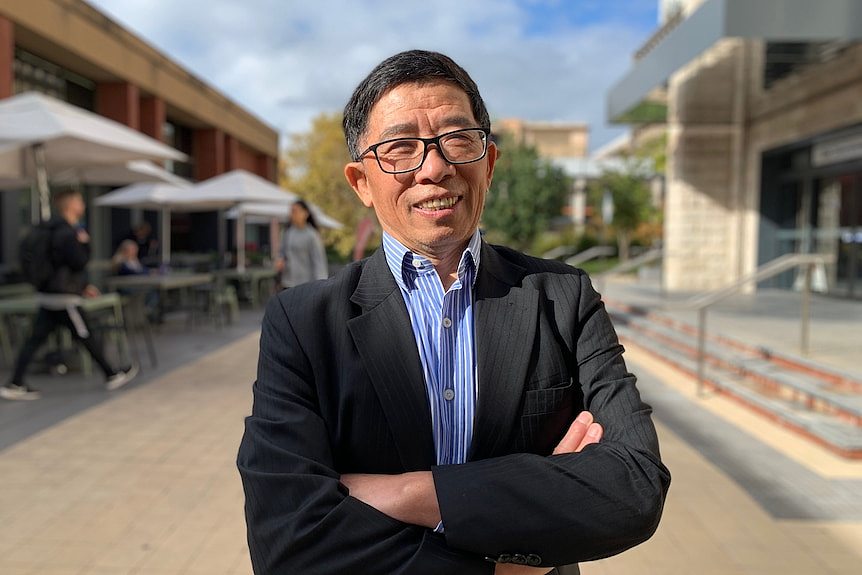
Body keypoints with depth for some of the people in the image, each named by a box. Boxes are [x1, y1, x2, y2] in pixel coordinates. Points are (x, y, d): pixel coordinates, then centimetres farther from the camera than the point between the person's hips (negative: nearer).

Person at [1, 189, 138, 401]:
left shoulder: (57, 231, 16)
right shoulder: (68, 233, -16)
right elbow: (80, 263, -20)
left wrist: (83, 286, 23)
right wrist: (84, 243, -4)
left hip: (48, 295, 9)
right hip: (64, 298, -9)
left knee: (36, 338, 7)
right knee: (86, 336, 1)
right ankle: (112, 376, 12)